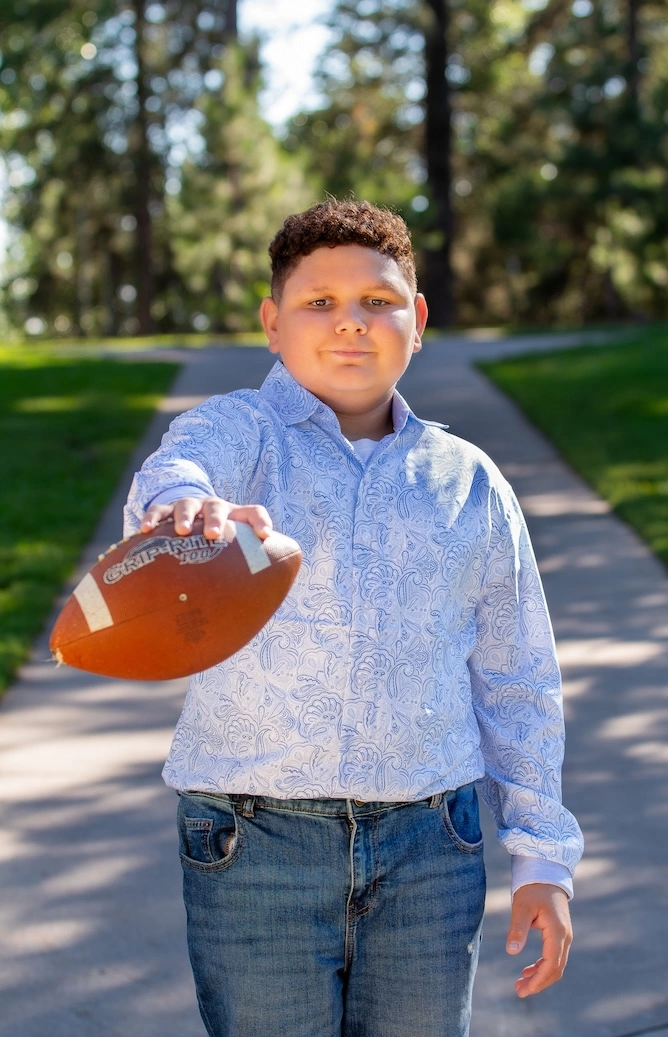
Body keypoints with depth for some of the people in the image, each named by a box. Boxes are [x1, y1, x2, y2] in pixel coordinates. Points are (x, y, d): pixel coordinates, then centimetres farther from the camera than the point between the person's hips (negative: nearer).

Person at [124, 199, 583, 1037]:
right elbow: (172, 472, -25)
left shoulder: (470, 482, 9)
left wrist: (541, 857, 10)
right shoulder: (238, 432, 1)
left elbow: (517, 682, 13)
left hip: (429, 851, 2)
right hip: (253, 849, -2)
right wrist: (185, 506, -50)